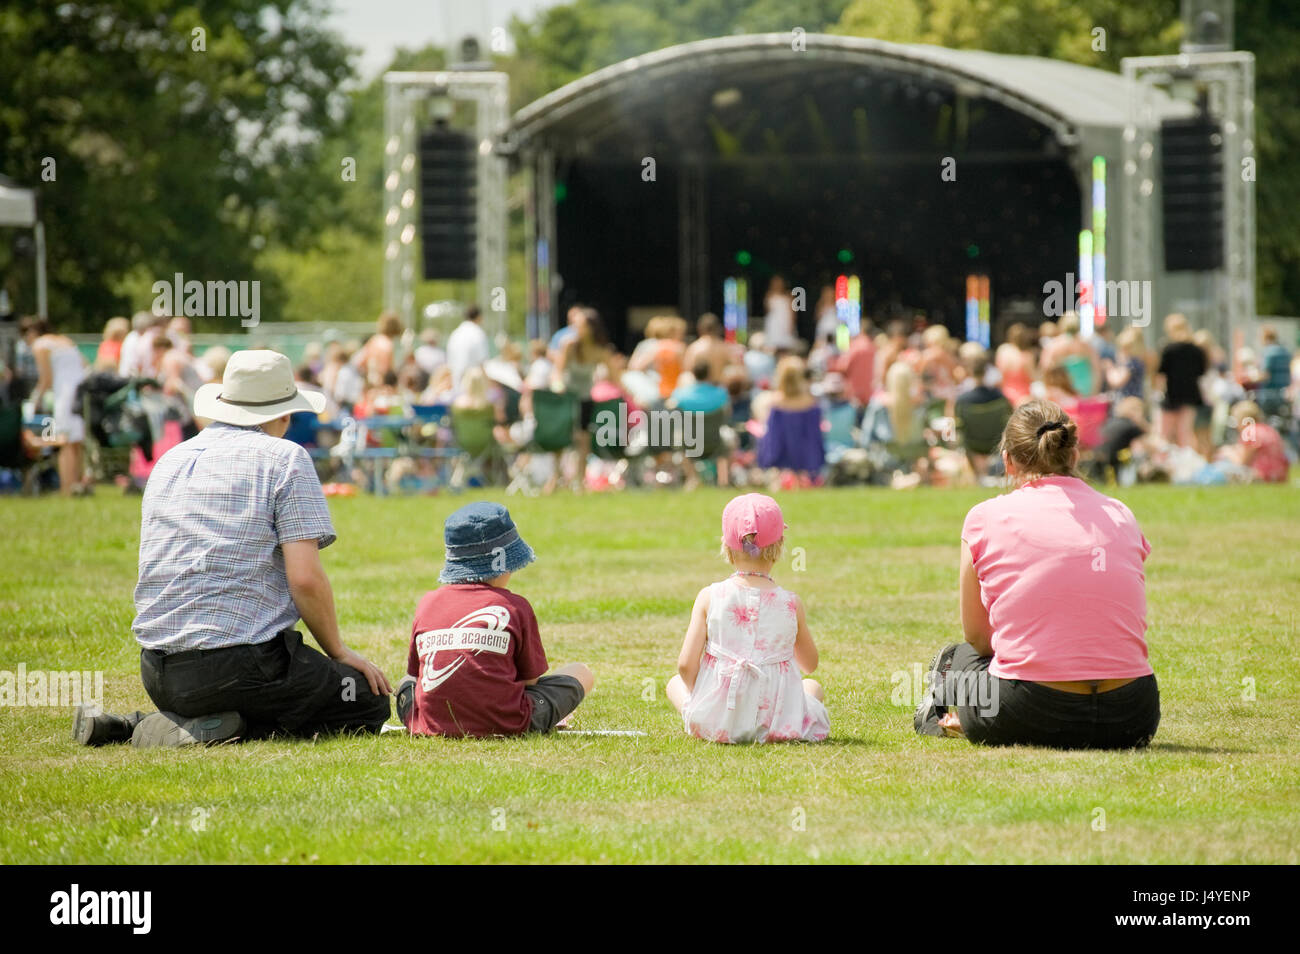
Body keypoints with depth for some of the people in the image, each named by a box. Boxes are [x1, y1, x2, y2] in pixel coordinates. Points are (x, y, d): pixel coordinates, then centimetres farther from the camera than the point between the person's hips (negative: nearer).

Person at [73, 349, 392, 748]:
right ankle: (218, 728, -13)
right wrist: (338, 652, 4)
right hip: (240, 664, -7)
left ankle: (126, 726, 5)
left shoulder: (169, 461, 19)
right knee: (369, 703, 6)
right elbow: (306, 578, -11)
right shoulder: (284, 458, -2)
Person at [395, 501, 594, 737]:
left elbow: (415, 671, 13)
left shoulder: (427, 604, 6)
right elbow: (530, 679, 4)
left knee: (406, 684, 40)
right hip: (503, 725, -4)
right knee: (581, 673, 18)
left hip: (432, 726, 4)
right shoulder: (515, 607, -4)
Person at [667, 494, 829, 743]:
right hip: (777, 724, 0)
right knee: (813, 686, 33)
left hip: (715, 721, 0)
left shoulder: (709, 598, -7)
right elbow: (810, 664, 9)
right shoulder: (791, 604, -6)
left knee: (676, 684, 33)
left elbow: (686, 664, -9)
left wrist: (698, 694, 11)